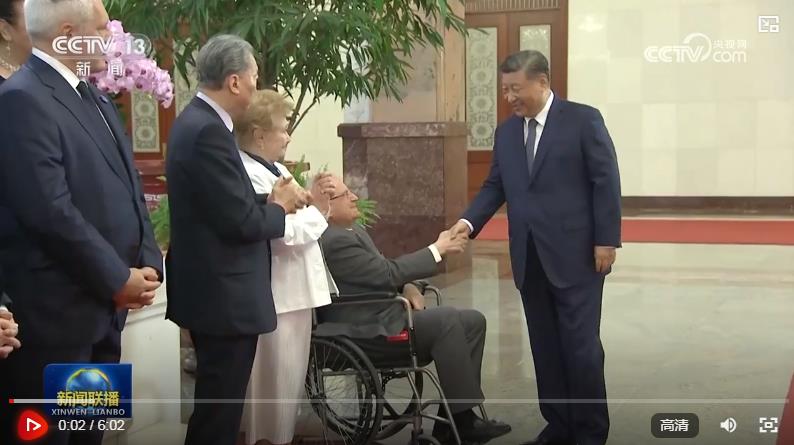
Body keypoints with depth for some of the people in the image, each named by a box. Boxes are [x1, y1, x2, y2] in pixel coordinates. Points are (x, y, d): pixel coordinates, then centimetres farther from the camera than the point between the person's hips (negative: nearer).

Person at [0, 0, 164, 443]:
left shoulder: (97, 99, 13)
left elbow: (130, 190, 15)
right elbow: (51, 212, -22)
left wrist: (148, 263, -1)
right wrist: (119, 279, -13)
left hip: (104, 307, 9)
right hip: (55, 313, -9)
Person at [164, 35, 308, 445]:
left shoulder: (197, 120, 11)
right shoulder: (209, 132, -21)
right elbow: (241, 222, -23)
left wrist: (269, 200, 1)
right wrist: (279, 208, -4)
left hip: (210, 289, 11)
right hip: (223, 296, -11)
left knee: (215, 402, 21)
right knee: (220, 409, 0)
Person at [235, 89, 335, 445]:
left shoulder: (274, 169, 14)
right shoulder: (248, 176, -19)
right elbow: (282, 233, -23)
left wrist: (312, 198, 1)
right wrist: (317, 208, -10)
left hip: (293, 292, 10)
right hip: (274, 296, -10)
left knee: (290, 376, 19)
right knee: (273, 379, 1)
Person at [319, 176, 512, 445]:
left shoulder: (352, 230, 15)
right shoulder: (333, 242, -18)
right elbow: (386, 273, -19)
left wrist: (407, 287, 2)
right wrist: (437, 249, -12)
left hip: (381, 317, 11)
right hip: (367, 332, -11)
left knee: (473, 321, 0)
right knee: (446, 320, -27)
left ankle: (456, 416, -3)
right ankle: (460, 419, -20)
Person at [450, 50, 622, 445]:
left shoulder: (583, 119, -5)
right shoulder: (506, 132, 11)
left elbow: (606, 182, -7)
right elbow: (495, 186, 11)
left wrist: (606, 240, -12)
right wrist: (469, 221, -6)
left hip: (575, 254, -5)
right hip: (530, 258, 5)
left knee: (580, 344, -2)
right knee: (544, 346, 9)